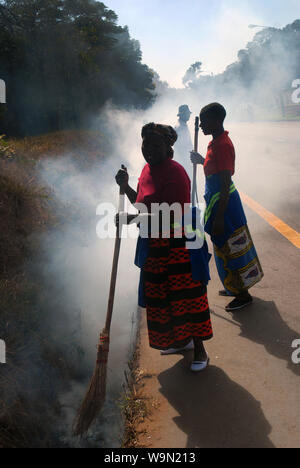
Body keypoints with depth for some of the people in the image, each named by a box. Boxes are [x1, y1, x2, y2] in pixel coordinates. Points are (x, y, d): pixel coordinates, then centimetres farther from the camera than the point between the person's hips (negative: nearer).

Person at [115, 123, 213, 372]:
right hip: (154, 245, 9)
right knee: (161, 297, 18)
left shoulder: (174, 173, -18)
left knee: (186, 296, 1)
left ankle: (199, 349, 17)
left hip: (178, 246, -9)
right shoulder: (147, 169, 9)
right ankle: (181, 339, 37)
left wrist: (134, 219, -36)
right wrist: (126, 187, 5)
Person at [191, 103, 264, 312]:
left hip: (223, 203, -10)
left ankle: (243, 295, 18)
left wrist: (219, 218, -25)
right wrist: (202, 160, 17)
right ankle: (235, 287, 37)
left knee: (230, 248, 2)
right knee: (227, 247, 21)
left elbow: (225, 186, -26)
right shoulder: (218, 141, 7)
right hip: (217, 199, 10)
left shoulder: (222, 146, -23)